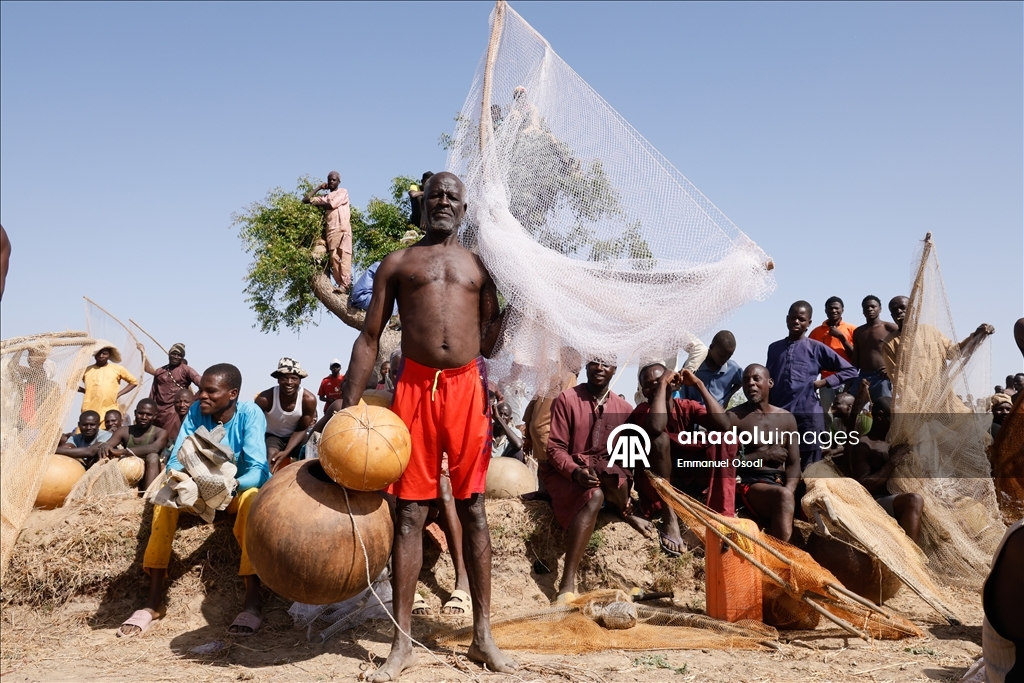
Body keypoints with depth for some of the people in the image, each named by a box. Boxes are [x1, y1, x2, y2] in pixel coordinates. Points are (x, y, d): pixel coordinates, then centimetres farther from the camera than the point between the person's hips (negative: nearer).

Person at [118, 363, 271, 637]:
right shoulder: (196, 411, -9)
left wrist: (233, 484, -48)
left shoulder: (250, 414, -20)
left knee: (251, 499, -37)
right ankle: (153, 600, -24)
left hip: (242, 489, -4)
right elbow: (176, 460, -13)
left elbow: (258, 470, -28)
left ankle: (253, 600, -39)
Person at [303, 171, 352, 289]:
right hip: (331, 230, 5)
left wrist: (318, 203, 13)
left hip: (343, 228, -5)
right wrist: (319, 188, 24)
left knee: (344, 257, -16)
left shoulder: (343, 192, 14)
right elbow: (305, 200, 25)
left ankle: (345, 285, -26)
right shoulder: (325, 197, 28)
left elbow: (332, 204, -2)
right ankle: (340, 284, -14)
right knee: (334, 258, -10)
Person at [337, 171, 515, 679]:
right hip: (415, 387, -1)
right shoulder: (398, 263, 13)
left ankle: (483, 636, 12)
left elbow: (489, 343, 16)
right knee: (409, 512, 1)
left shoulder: (479, 266, 17)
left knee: (472, 507, 4)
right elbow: (369, 338, 7)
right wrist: (348, 406, -1)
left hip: (467, 387, 1)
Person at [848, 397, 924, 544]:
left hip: (897, 499, 9)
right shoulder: (863, 446, -8)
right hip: (875, 503, -9)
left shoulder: (890, 442, 18)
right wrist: (892, 462, -16)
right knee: (914, 500, -34)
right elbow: (863, 487, -17)